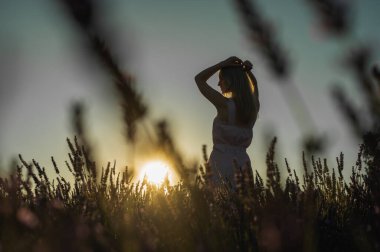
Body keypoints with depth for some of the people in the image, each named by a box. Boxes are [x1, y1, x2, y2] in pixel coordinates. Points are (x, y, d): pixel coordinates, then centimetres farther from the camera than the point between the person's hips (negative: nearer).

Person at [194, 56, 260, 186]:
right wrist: (246, 71, 9)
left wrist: (224, 63, -4)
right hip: (242, 163, 6)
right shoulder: (254, 106, 4)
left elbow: (199, 79, -3)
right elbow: (253, 83, 28)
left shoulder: (225, 105, -12)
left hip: (222, 162, -6)